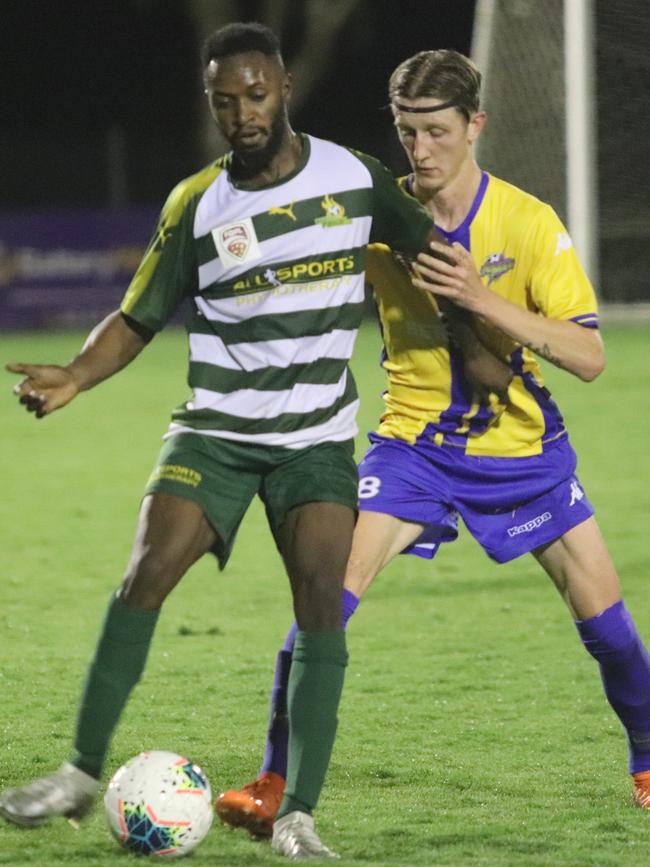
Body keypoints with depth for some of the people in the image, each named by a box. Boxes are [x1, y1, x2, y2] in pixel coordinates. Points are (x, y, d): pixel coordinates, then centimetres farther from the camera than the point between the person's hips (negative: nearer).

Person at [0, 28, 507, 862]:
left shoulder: (354, 175, -1)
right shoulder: (196, 204, -3)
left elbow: (429, 254, 13)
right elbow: (138, 319, 2)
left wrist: (477, 349, 12)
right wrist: (75, 376, -15)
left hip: (318, 439, 0)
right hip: (216, 428, 0)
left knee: (320, 600, -15)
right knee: (146, 574, -17)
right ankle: (83, 773, -6)